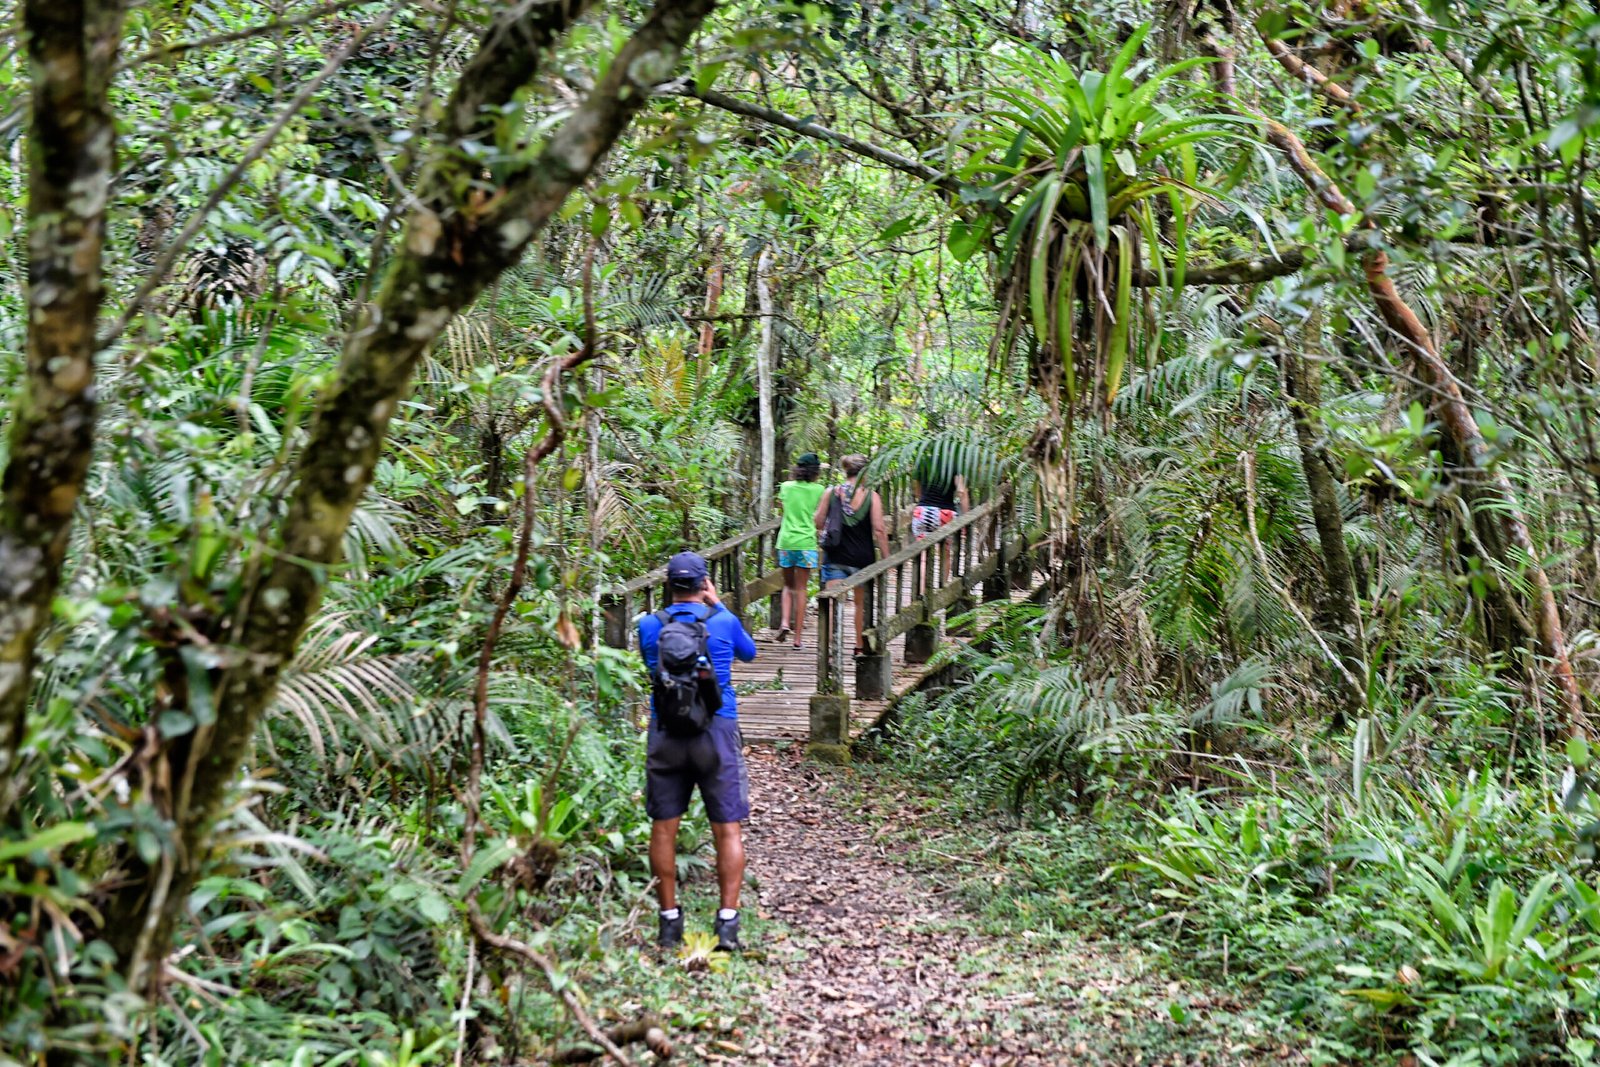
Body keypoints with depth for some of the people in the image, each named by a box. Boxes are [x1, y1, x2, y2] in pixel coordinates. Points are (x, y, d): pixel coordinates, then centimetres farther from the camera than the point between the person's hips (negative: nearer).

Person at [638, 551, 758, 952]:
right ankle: (728, 923, -2)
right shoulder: (724, 622, -2)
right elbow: (749, 653, 19)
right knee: (727, 829, 3)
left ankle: (669, 922, 11)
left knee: (664, 828, 8)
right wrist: (717, 606, 21)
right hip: (717, 731, -1)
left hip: (666, 734, 1)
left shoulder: (650, 626, 1)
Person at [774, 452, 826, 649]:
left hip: (786, 541, 2)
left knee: (788, 585, 18)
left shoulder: (786, 487, 4)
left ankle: (785, 622, -4)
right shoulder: (817, 490, -2)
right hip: (806, 542, -2)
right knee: (801, 588, 4)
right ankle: (798, 636, 4)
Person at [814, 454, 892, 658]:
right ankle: (859, 647, 30)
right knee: (861, 603, 18)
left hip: (835, 556, 0)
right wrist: (885, 557, -3)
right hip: (862, 558, 0)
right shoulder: (871, 496, -7)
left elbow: (818, 522, 2)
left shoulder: (831, 493, -2)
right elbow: (879, 530, -10)